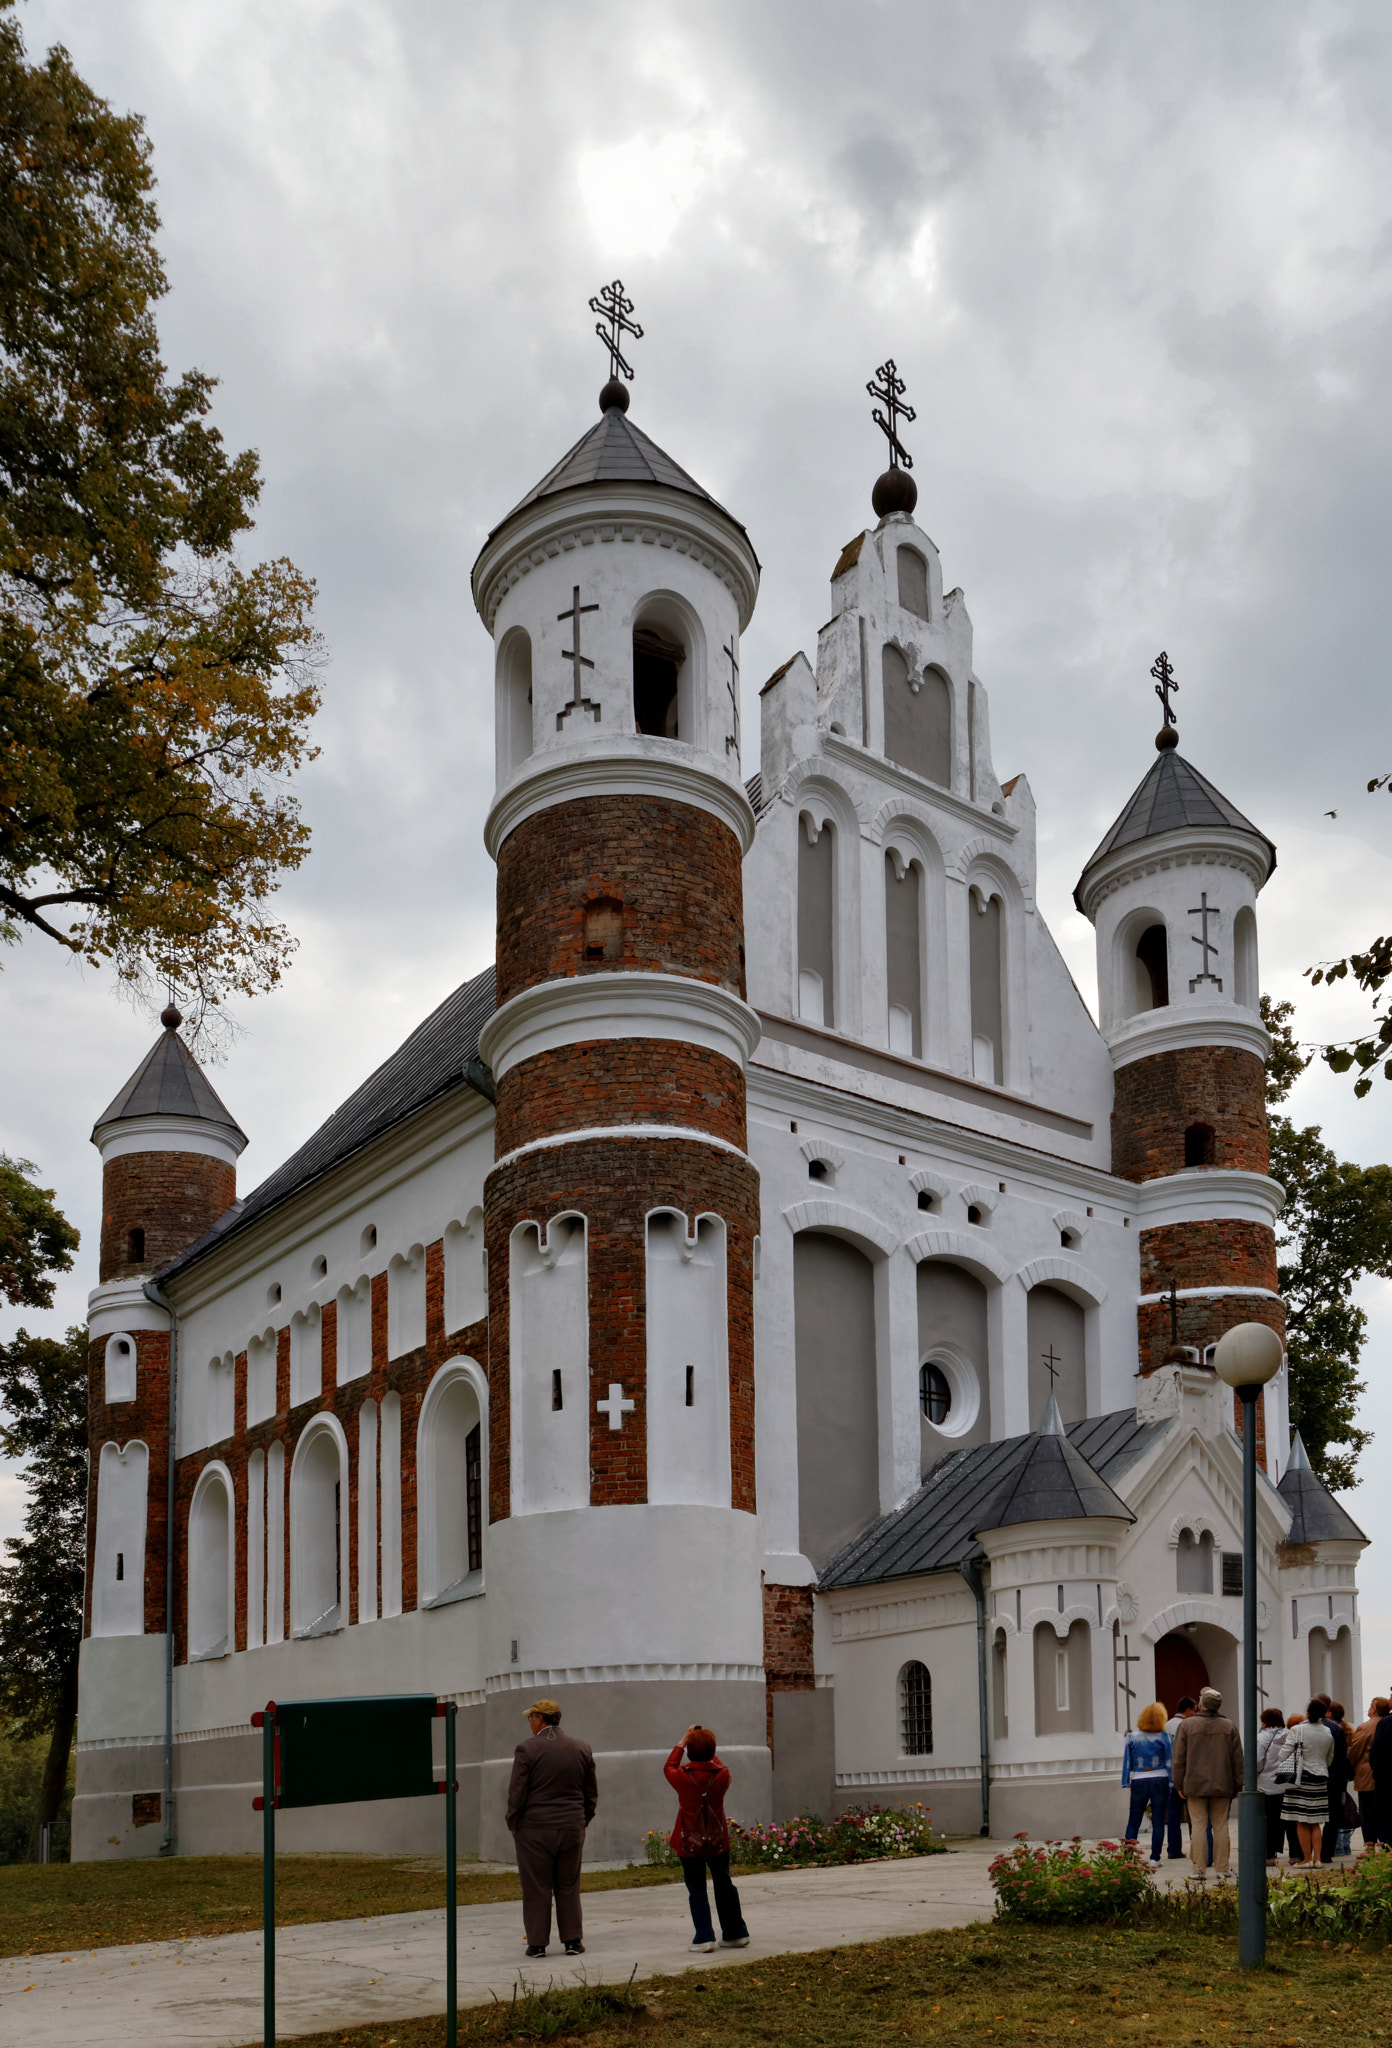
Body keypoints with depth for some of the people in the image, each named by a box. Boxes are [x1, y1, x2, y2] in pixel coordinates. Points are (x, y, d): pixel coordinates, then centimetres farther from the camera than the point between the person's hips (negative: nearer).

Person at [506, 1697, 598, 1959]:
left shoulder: (526, 1749, -10)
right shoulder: (582, 1749, 5)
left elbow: (517, 1793, -10)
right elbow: (592, 1794, 10)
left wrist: (513, 1825, 2)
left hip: (534, 1830, -4)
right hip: (572, 1830, 4)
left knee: (536, 1888, 4)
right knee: (568, 1887, 12)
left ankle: (537, 1943, 8)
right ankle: (573, 1940, 14)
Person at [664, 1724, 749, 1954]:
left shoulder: (682, 1777, -15)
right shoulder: (722, 1775, -12)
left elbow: (669, 1768, 8)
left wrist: (682, 1742, 14)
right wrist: (707, 1746, 20)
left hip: (689, 1844, -2)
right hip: (718, 1841, 2)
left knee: (696, 1890, 7)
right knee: (723, 1885, 16)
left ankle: (704, 1937, 0)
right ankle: (736, 1933, 25)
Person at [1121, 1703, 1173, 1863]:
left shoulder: (1133, 1737, 2)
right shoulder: (1164, 1737, -4)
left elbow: (1127, 1760, 4)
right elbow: (1170, 1761, -4)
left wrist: (1125, 1783, 8)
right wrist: (1172, 1783, 0)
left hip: (1139, 1782, 2)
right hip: (1160, 1781, -2)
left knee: (1133, 1821, 8)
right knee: (1158, 1821, 4)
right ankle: (1154, 1858, 3)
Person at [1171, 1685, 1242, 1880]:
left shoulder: (1187, 1725, -3)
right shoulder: (1228, 1726, 3)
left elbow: (1179, 1758, -2)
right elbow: (1237, 1759, 5)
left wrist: (1179, 1784, 5)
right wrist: (1237, 1786, 12)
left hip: (1195, 1785, -2)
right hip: (1222, 1786, 2)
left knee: (1198, 1826, 1)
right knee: (1220, 1826, 7)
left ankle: (1199, 1869, 0)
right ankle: (1221, 1868, 8)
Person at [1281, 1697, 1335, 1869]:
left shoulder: (1297, 1730, -9)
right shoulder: (1328, 1733, 6)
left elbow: (1285, 1753, -14)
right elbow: (1329, 1760, 18)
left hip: (1301, 1777, -5)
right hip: (1321, 1778, 5)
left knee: (1301, 1821, 1)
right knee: (1315, 1822, 10)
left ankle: (1307, 1859, 2)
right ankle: (1317, 1858, 7)